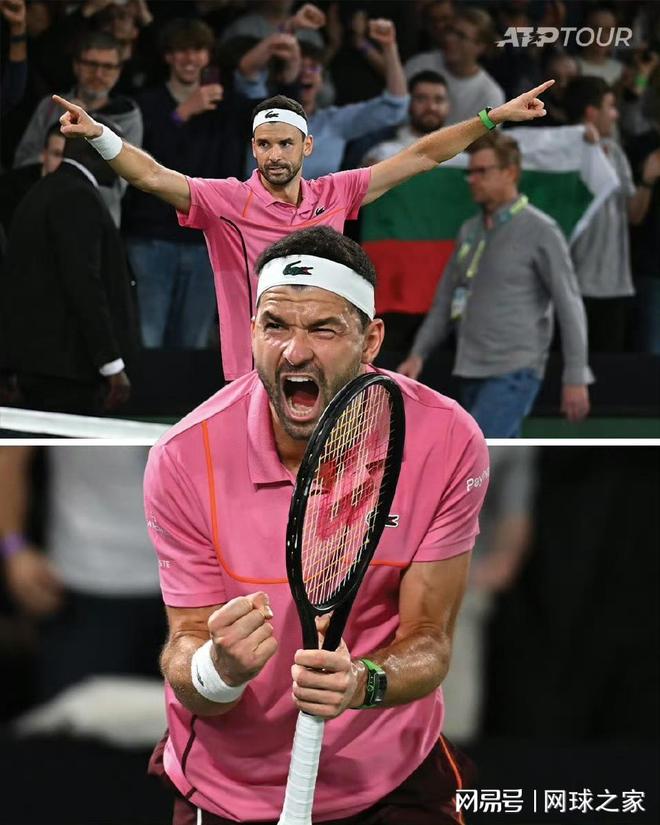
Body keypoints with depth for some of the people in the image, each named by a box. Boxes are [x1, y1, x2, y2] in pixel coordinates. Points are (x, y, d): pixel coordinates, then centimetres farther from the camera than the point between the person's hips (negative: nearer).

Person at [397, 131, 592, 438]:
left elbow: (569, 306, -8)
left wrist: (576, 377, -12)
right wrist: (418, 354, 11)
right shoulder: (469, 231, 13)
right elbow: (445, 301, 21)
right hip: (473, 374, 8)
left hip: (514, 374, -8)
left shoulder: (539, 232, -7)